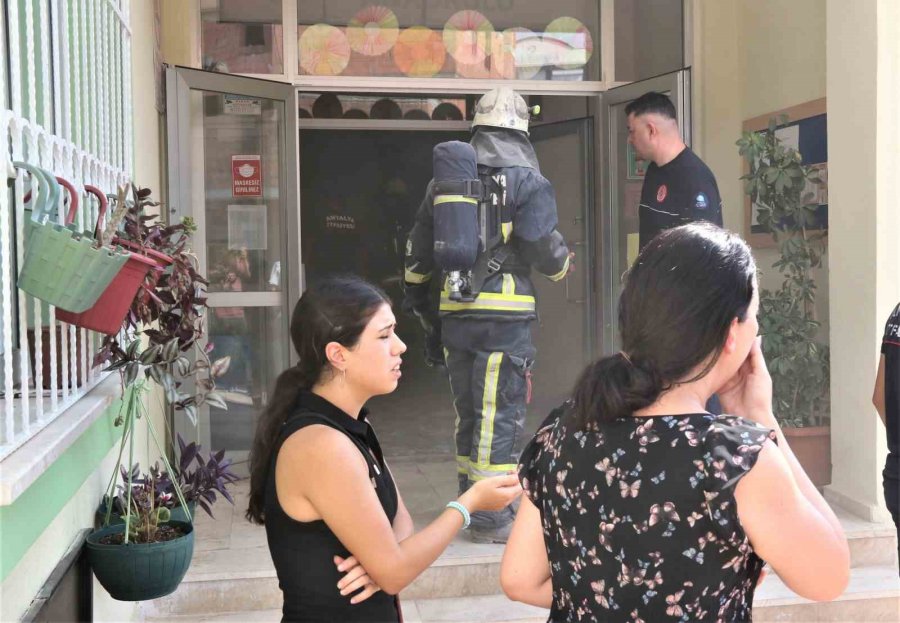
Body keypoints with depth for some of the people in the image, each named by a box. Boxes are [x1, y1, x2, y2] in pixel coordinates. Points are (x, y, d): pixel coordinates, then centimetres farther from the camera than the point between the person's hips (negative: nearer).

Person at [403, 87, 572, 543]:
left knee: (469, 412, 17)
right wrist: (565, 261, 14)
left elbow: (418, 256, 16)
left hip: (454, 315, 6)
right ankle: (490, 518, 6)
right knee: (500, 417, 1)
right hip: (504, 317, -6)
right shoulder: (527, 181, -4)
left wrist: (426, 316, 24)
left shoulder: (445, 181, 14)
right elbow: (545, 252, -10)